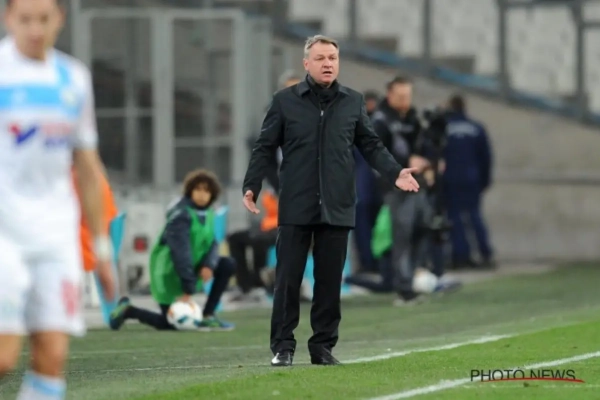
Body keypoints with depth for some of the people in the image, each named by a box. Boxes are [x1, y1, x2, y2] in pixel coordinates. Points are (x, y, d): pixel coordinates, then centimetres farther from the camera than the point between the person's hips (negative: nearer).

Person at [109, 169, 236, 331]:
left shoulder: (208, 213, 0)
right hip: (170, 273, -7)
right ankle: (128, 310, 19)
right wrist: (188, 289, -32)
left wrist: (209, 265, -26)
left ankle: (208, 316, -2)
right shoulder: (181, 215, -24)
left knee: (228, 265, -7)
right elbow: (181, 252, -29)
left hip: (192, 268, 7)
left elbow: (211, 244, -3)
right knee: (170, 324, -4)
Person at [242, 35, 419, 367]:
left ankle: (323, 346, 12)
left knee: (330, 280, 5)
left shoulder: (353, 102, 8)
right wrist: (252, 186, -7)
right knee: (288, 278, -1)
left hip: (337, 208, 2)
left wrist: (394, 173, -4)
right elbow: (265, 148, 4)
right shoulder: (285, 101, 1)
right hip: (295, 208, -2)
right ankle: (283, 346, 6)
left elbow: (371, 145, 11)